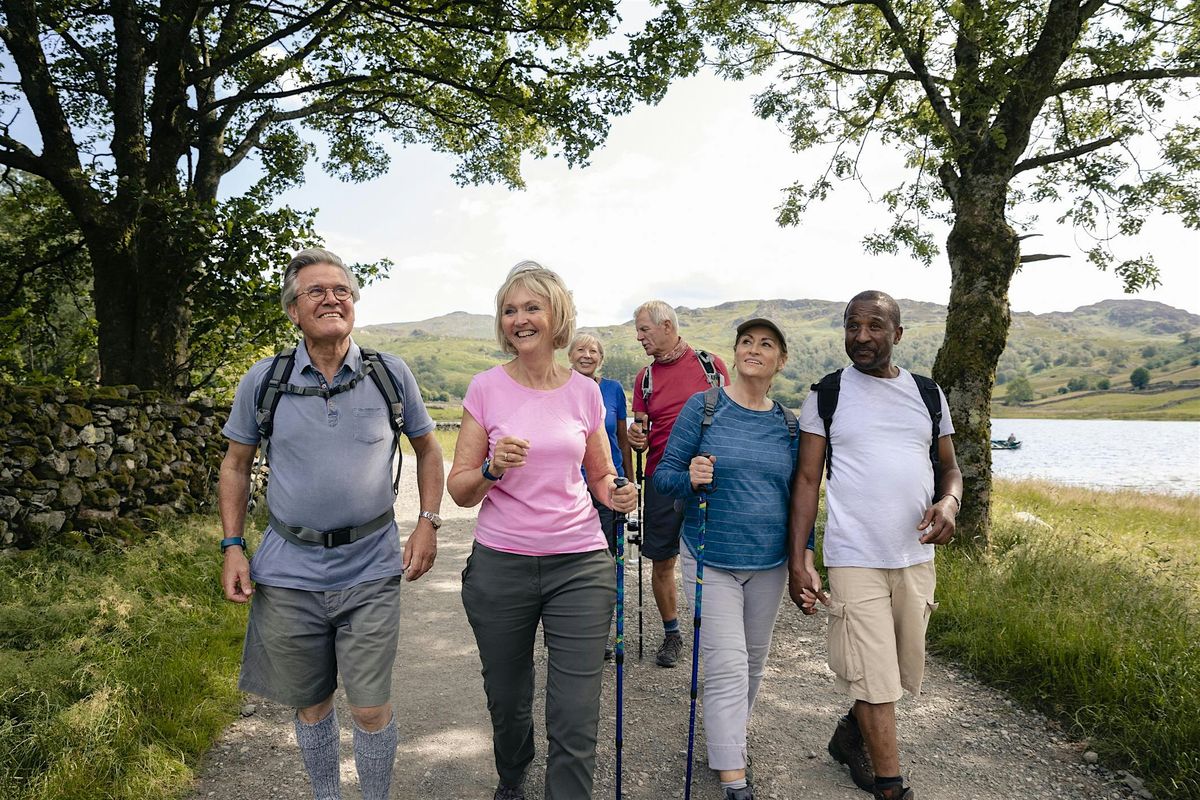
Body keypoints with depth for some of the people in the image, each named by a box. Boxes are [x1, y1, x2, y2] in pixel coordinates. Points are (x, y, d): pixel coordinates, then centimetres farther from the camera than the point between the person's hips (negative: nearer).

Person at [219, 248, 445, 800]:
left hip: (371, 570, -1)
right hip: (289, 571, 1)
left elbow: (427, 449, 8)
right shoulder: (263, 381, -1)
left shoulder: (391, 374, -3)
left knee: (371, 709, 4)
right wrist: (232, 547, 1)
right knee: (310, 704, 16)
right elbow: (235, 465, 9)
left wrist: (428, 522, -2)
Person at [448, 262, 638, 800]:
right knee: (507, 701, 18)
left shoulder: (585, 391, 2)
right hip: (500, 565, 0)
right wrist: (492, 468, -22)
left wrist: (614, 492, -8)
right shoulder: (487, 388, -2)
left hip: (579, 564, 0)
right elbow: (459, 490, -2)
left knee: (575, 721, -2)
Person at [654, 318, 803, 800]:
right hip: (711, 560, -4)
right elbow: (663, 476, -5)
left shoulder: (789, 425, 4)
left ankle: (729, 739, 39)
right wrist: (690, 479, -26)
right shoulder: (703, 408, -7)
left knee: (753, 661, 16)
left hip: (769, 562, 4)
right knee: (727, 668, -6)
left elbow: (797, 495, 12)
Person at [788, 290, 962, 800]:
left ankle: (850, 735, 41)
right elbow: (807, 480, -3)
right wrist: (798, 562, -9)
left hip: (916, 557, 5)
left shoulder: (927, 393, 8)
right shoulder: (826, 396, -2)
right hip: (855, 560, -4)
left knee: (903, 672, 16)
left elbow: (949, 468, 14)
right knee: (875, 678, -2)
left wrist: (949, 502, -10)